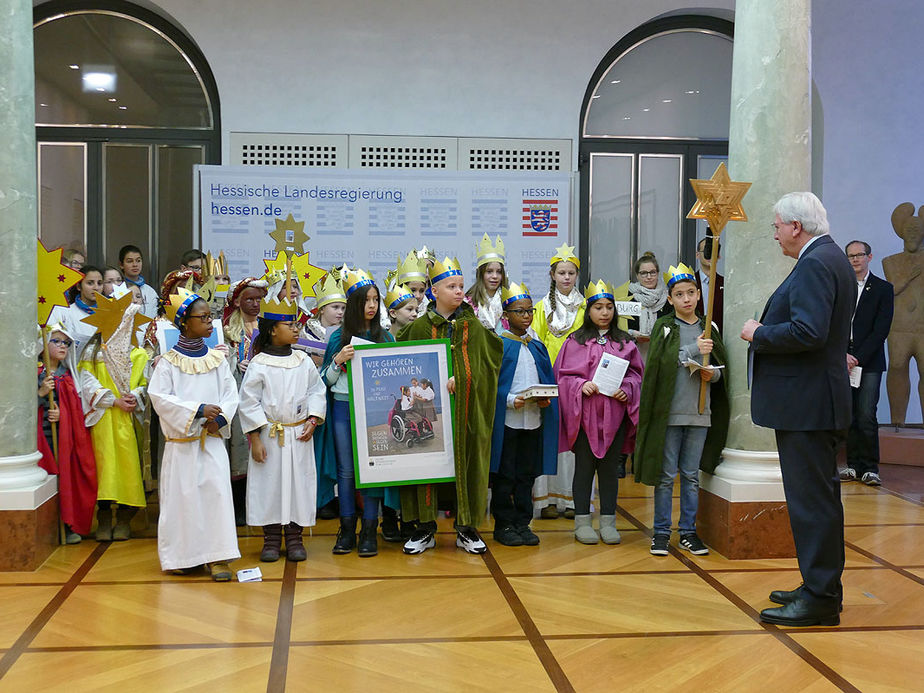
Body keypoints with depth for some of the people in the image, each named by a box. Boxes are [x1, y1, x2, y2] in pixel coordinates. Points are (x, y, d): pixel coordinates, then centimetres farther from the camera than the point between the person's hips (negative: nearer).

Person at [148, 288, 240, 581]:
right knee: (183, 496, 2)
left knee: (217, 491, -7)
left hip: (213, 439, 2)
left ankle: (217, 556, -1)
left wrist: (220, 418, -13)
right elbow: (159, 397, -11)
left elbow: (231, 394, 6)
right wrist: (198, 410, -18)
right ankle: (183, 555, 16)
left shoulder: (217, 359, 8)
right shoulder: (169, 361, -2)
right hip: (181, 441, -2)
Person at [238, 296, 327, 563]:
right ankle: (271, 539, 17)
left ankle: (294, 538, 19)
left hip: (299, 435, 3)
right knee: (269, 483, 3)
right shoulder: (258, 365, -7)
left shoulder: (303, 361, 4)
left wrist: (313, 420, -3)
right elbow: (249, 403, -6)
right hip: (269, 434, -3)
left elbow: (317, 391, 10)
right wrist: (255, 439, -9)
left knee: (299, 483, 6)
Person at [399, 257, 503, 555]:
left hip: (466, 407, 1)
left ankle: (466, 529, 14)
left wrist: (458, 379, -17)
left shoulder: (473, 325, 5)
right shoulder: (420, 326, 3)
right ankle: (425, 529, 11)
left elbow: (479, 364, -1)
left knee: (467, 461, 3)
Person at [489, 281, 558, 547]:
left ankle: (522, 523, 19)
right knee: (504, 475, 2)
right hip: (505, 421, -5)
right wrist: (510, 400, -20)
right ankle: (503, 525, 12)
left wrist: (546, 399, -5)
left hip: (534, 420, 5)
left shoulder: (538, 347, 13)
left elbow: (549, 380, 14)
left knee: (527, 475, 10)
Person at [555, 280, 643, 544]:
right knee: (584, 467, 4)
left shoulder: (625, 342, 9)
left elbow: (636, 373, 11)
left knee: (610, 468, 8)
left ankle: (608, 522, 17)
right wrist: (581, 386, -16)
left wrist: (627, 388, -8)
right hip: (584, 414, -2)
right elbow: (563, 375, 1)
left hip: (615, 414, 2)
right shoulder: (576, 341, 2)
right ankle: (582, 522, 13)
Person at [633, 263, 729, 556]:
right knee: (666, 475, 3)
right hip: (669, 410, -3)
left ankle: (688, 531, 19)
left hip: (700, 411, 3)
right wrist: (693, 349, -17)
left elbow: (723, 366, 15)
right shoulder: (663, 327, 0)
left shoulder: (710, 329, 10)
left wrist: (713, 373, -6)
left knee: (691, 475, 10)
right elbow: (659, 361, -14)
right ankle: (661, 531, 13)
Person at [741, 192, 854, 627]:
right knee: (817, 496, 16)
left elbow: (808, 332, -27)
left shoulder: (815, 264, -17)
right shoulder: (830, 258, 16)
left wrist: (758, 334, -13)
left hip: (806, 404, -11)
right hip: (815, 400, 11)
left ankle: (819, 598, 2)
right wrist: (766, 329, 13)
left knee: (812, 499, -5)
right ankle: (821, 587, 26)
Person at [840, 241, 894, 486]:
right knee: (848, 417, 3)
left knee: (866, 417, -8)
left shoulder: (883, 288, 5)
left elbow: (881, 330, -3)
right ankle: (853, 465, 11)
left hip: (869, 362, -2)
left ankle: (870, 468, -1)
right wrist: (842, 355, -6)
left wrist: (858, 358, -10)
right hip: (842, 362, 2)